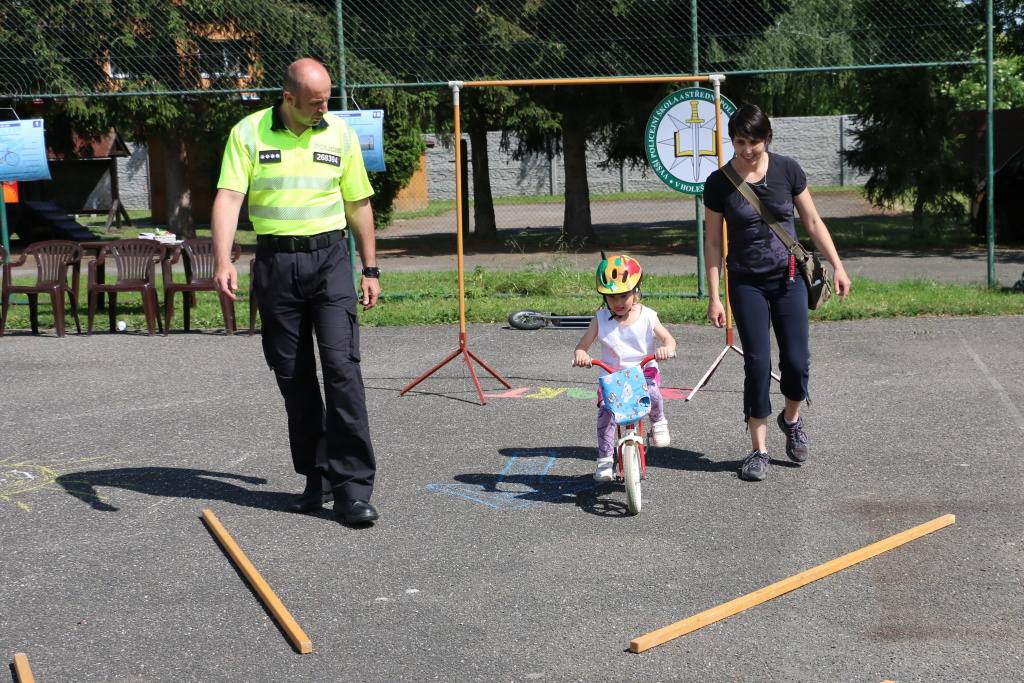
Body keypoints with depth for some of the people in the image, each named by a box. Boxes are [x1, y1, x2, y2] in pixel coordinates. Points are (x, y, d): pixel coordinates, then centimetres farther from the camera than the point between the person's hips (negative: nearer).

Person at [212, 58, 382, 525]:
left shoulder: (340, 134, 5)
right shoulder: (248, 133, -1)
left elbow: (358, 205, 12)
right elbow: (228, 197, -10)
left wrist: (370, 269, 11)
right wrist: (223, 261, -25)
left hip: (330, 258, 0)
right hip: (275, 263, 1)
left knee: (341, 365, -12)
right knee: (292, 376, 6)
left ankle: (352, 489, -10)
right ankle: (317, 479, 18)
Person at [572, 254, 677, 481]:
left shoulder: (647, 316, -2)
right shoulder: (600, 318, -1)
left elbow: (668, 338, 1)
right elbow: (583, 345, 0)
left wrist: (666, 348, -24)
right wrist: (580, 355, -25)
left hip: (644, 371, -1)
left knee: (652, 394, -31)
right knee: (605, 410, -22)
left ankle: (658, 421, 5)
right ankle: (605, 459, -11)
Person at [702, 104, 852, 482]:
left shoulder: (786, 170, -3)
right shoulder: (719, 183, -6)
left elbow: (813, 222, 5)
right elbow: (713, 242, -1)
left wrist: (838, 266, 0)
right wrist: (714, 298, -4)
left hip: (788, 279, 1)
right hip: (747, 284, -1)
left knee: (797, 362, -3)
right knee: (757, 364, -3)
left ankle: (791, 419, 29)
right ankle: (758, 449, 8)